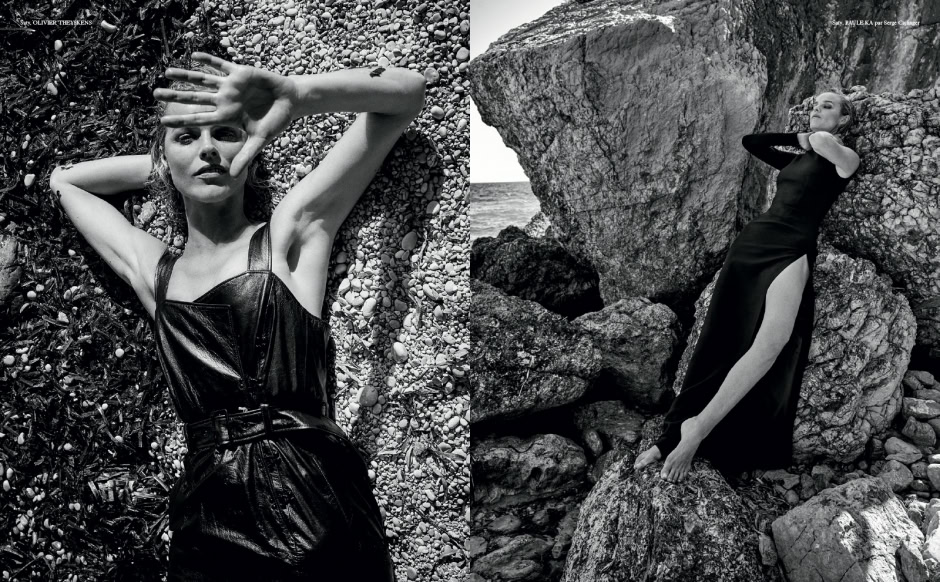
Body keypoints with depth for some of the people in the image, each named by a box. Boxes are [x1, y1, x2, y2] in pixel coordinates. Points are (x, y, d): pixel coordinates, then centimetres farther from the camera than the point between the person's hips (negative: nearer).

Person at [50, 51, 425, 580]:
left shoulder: (290, 233, 3)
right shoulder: (154, 271, 14)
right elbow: (63, 180, 32)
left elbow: (408, 90, 0)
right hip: (207, 534, 4)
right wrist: (161, 164, 21)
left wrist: (294, 95, -16)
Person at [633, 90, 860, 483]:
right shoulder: (795, 158, 26)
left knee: (774, 341, -30)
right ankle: (673, 435, -7)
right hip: (750, 243, 6)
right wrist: (797, 138, 23)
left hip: (790, 251, -6)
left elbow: (824, 142, -10)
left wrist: (815, 138, 12)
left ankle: (696, 428, -31)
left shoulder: (845, 158, 8)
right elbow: (748, 141, 29)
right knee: (717, 344, -5)